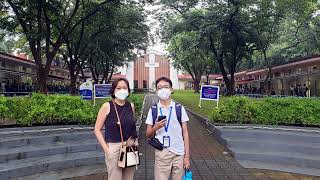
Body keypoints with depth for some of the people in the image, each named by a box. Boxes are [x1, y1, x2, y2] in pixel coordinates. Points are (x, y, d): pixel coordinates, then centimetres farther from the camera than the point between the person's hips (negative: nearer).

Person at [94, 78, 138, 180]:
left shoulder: (131, 106, 4)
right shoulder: (107, 106, -7)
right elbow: (97, 130, -5)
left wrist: (134, 140, 5)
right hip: (113, 147, -4)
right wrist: (106, 149, -10)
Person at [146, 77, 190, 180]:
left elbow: (185, 133, 3)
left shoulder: (179, 108, 0)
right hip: (161, 154, 0)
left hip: (179, 154, 0)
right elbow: (148, 135, 5)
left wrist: (187, 156, 0)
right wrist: (155, 128, -16)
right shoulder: (153, 110, 1)